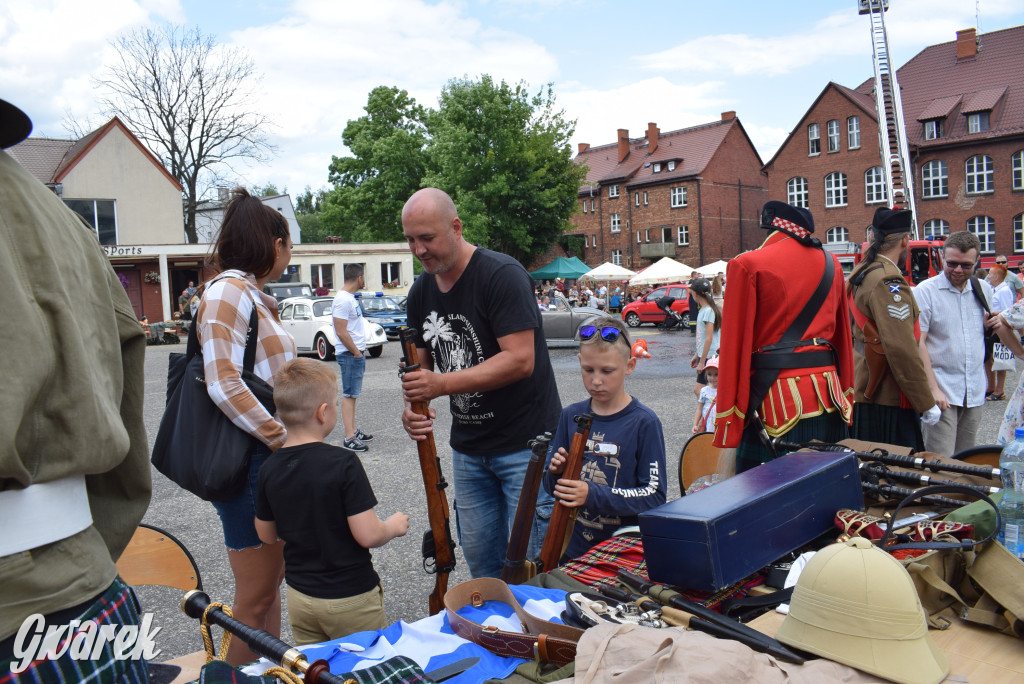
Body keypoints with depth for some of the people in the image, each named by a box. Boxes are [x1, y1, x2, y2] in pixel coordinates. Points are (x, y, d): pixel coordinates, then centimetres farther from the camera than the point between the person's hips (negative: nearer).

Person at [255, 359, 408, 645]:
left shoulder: (269, 469, -5)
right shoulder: (343, 463, -21)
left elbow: (267, 536, 7)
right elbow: (367, 535, -21)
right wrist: (395, 525, -2)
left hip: (299, 597, 5)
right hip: (350, 599, -5)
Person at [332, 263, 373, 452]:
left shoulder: (350, 297, 15)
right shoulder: (343, 300, -17)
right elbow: (341, 332, -22)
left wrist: (361, 350, 14)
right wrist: (356, 352, -17)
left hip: (357, 353, 10)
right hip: (350, 354, -10)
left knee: (352, 394, 15)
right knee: (349, 395, -7)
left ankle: (354, 430, 24)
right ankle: (349, 438, -6)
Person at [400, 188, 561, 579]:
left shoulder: (502, 275, -17)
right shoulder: (421, 291, 6)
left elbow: (520, 360, -24)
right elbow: (421, 362, 13)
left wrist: (441, 384, -28)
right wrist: (413, 405, -8)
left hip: (525, 444, -6)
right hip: (468, 448, 7)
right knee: (480, 560, 15)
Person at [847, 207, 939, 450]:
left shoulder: (860, 273, 11)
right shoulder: (889, 282, -18)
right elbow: (901, 350, -24)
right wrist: (926, 404, -17)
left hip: (862, 393, 10)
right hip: (887, 403, -10)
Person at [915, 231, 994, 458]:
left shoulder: (983, 289, 10)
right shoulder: (926, 291, -7)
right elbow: (918, 343, -12)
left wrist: (992, 325, 0)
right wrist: (933, 389, -18)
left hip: (975, 393, 6)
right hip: (942, 392, -5)